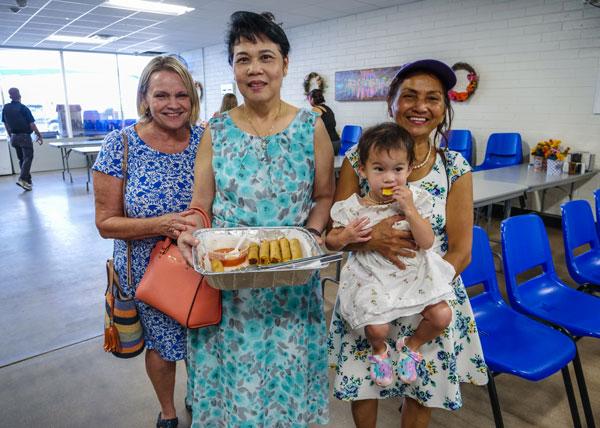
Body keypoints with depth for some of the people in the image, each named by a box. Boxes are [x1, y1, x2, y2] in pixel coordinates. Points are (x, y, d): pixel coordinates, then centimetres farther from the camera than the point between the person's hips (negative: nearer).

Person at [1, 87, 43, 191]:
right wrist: (39, 136, -6)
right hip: (24, 136, -6)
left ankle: (28, 180, 18)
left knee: (21, 159, 14)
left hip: (14, 137, 6)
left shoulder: (5, 108, 5)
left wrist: (10, 136, 22)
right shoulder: (23, 108, -13)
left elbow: (5, 124, 12)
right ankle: (22, 179, -19)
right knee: (28, 158, -5)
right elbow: (32, 124, -14)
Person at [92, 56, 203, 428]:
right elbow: (106, 222, -11)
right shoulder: (120, 145, -12)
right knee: (163, 345, 18)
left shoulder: (205, 140, -6)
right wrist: (162, 224, -27)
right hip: (149, 271, -1)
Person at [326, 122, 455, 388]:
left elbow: (426, 242, -12)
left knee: (442, 315, -9)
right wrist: (346, 237, -22)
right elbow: (331, 242, 0)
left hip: (414, 273, 3)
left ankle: (411, 346, 24)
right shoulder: (353, 208, -11)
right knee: (376, 328, -18)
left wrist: (409, 209, -22)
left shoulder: (415, 199, -6)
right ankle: (379, 350, 23)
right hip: (372, 279, -2)